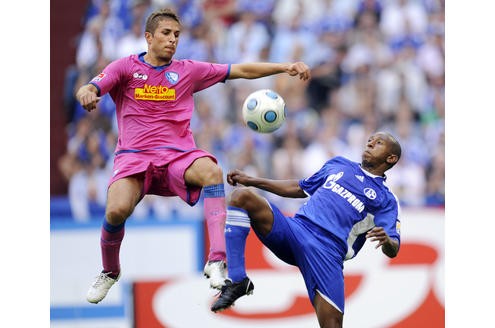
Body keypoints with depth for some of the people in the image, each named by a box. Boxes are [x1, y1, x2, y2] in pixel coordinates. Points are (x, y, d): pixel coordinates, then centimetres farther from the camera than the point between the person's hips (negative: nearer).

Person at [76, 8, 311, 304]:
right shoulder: (126, 67, 8)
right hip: (134, 156, -2)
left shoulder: (189, 71, 14)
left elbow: (242, 70, 13)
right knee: (117, 210, -29)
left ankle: (217, 261, -41)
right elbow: (89, 89, -6)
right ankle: (110, 273, 4)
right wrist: (86, 93, -31)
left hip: (178, 157, 2)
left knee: (211, 170, -33)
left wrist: (285, 67, 3)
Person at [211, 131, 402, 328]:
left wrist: (386, 240, -27)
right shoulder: (339, 164, 24)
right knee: (242, 196, -19)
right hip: (295, 228, 4)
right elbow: (300, 188, 34)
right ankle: (237, 280, -24)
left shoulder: (385, 200, 9)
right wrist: (251, 181, 29)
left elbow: (392, 251, -1)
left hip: (328, 251, -4)